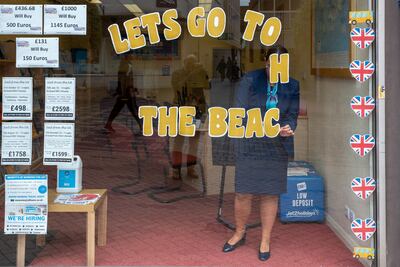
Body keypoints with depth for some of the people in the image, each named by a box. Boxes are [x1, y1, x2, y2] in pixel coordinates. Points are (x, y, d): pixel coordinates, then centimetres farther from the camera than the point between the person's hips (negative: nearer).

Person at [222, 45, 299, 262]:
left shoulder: (292, 87, 4)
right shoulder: (249, 80, -4)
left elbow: (292, 115, 2)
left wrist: (288, 128, -21)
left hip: (276, 148, 2)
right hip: (249, 146, -1)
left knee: (270, 194, 6)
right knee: (243, 193, 2)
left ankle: (265, 240, 22)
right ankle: (239, 233, 27)